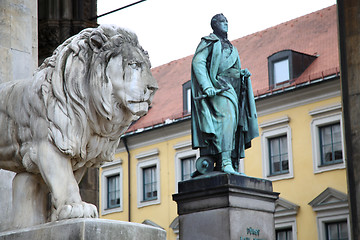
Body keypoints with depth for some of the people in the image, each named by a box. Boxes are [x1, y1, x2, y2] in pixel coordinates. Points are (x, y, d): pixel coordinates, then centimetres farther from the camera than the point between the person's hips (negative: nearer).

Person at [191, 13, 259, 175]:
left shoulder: (230, 47, 29)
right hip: (219, 87, -9)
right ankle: (225, 162, -39)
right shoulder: (209, 42, 5)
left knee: (233, 126, 0)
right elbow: (198, 62, -9)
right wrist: (207, 86, -22)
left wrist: (243, 73, 8)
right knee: (226, 116, -27)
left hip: (233, 89, 9)